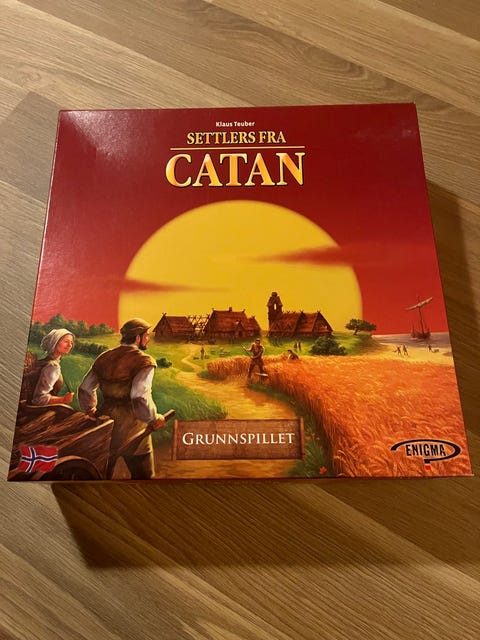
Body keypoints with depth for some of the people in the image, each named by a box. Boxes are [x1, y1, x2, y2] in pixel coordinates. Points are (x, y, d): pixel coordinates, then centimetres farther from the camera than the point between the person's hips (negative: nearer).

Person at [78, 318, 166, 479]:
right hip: (131, 428, -6)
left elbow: (85, 389, 10)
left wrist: (91, 410, 24)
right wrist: (154, 419, -12)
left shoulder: (105, 357, 5)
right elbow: (140, 397, -26)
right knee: (142, 475, 12)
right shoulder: (144, 361, -15)